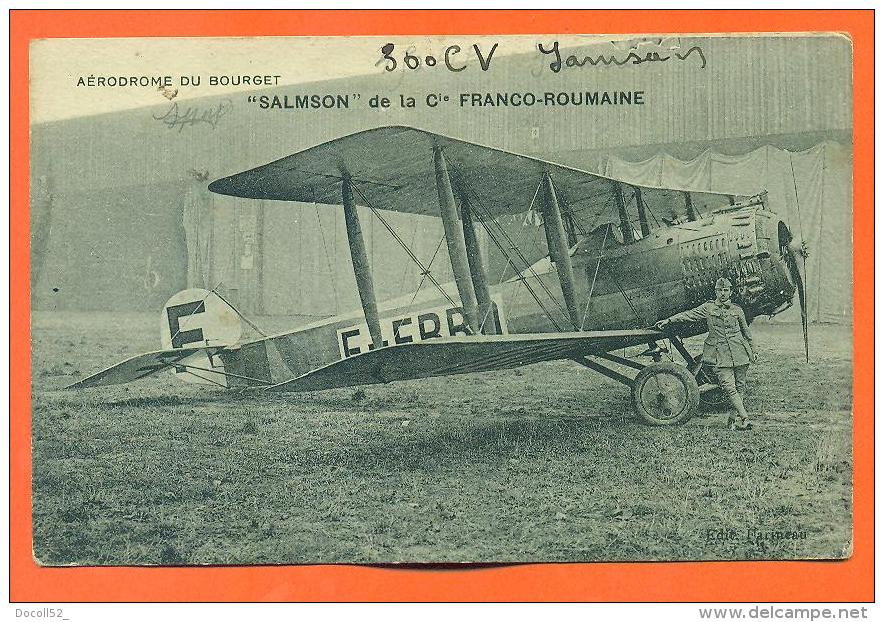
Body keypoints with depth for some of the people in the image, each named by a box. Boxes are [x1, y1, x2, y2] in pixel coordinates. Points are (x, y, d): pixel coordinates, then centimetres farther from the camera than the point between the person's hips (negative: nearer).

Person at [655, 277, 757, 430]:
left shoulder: (737, 311, 11)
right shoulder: (708, 308, 7)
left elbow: (746, 333, 20)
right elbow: (689, 315, 4)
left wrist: (752, 351, 26)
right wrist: (669, 320, -5)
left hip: (739, 352, 2)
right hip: (720, 354, -2)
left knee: (739, 386, 2)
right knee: (728, 386, -12)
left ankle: (734, 417, 12)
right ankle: (744, 417, -12)